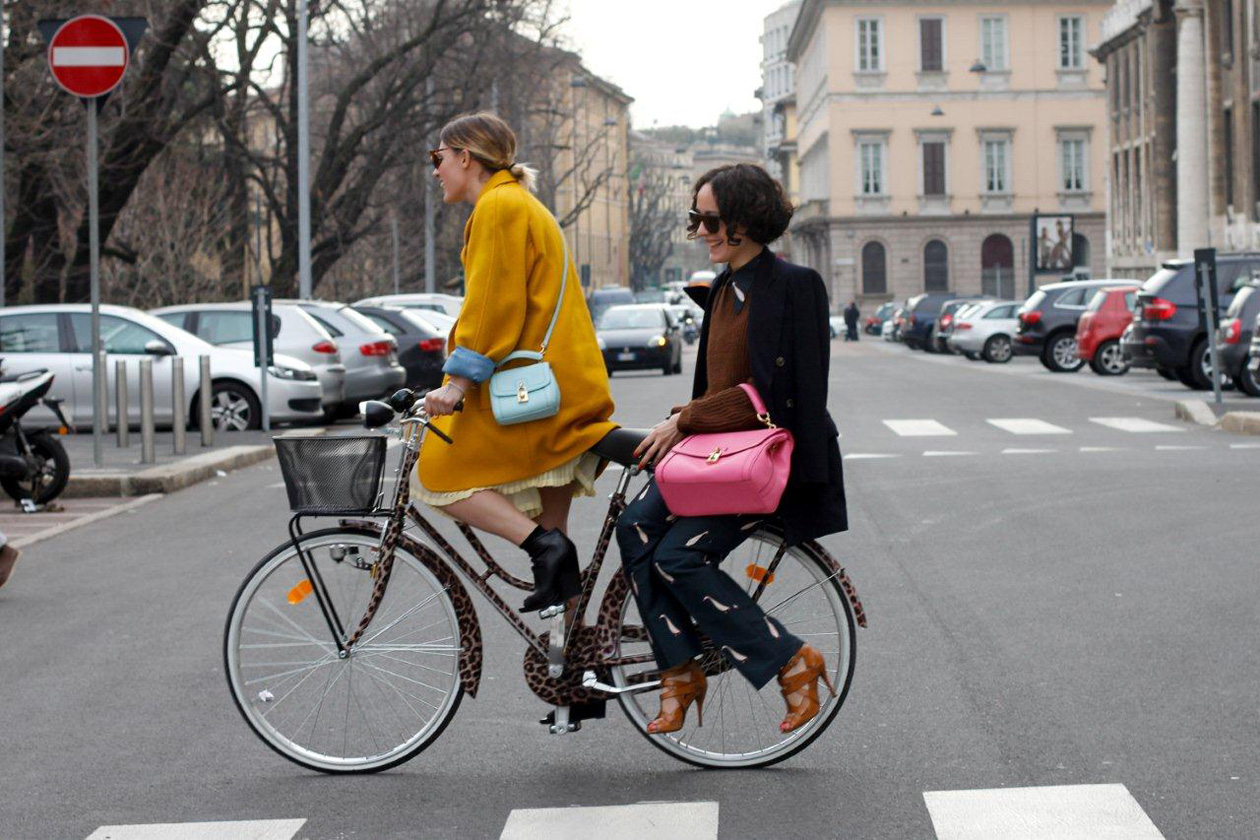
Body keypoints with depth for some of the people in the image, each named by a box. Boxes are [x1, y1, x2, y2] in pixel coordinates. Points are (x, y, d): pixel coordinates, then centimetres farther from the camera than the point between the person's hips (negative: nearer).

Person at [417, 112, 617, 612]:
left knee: (440, 475, -8)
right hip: (567, 387, 10)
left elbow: (494, 305, -17)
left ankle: (544, 546, -20)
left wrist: (458, 382, -20)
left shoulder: (499, 205, -8)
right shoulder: (520, 205, 24)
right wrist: (459, 380, 26)